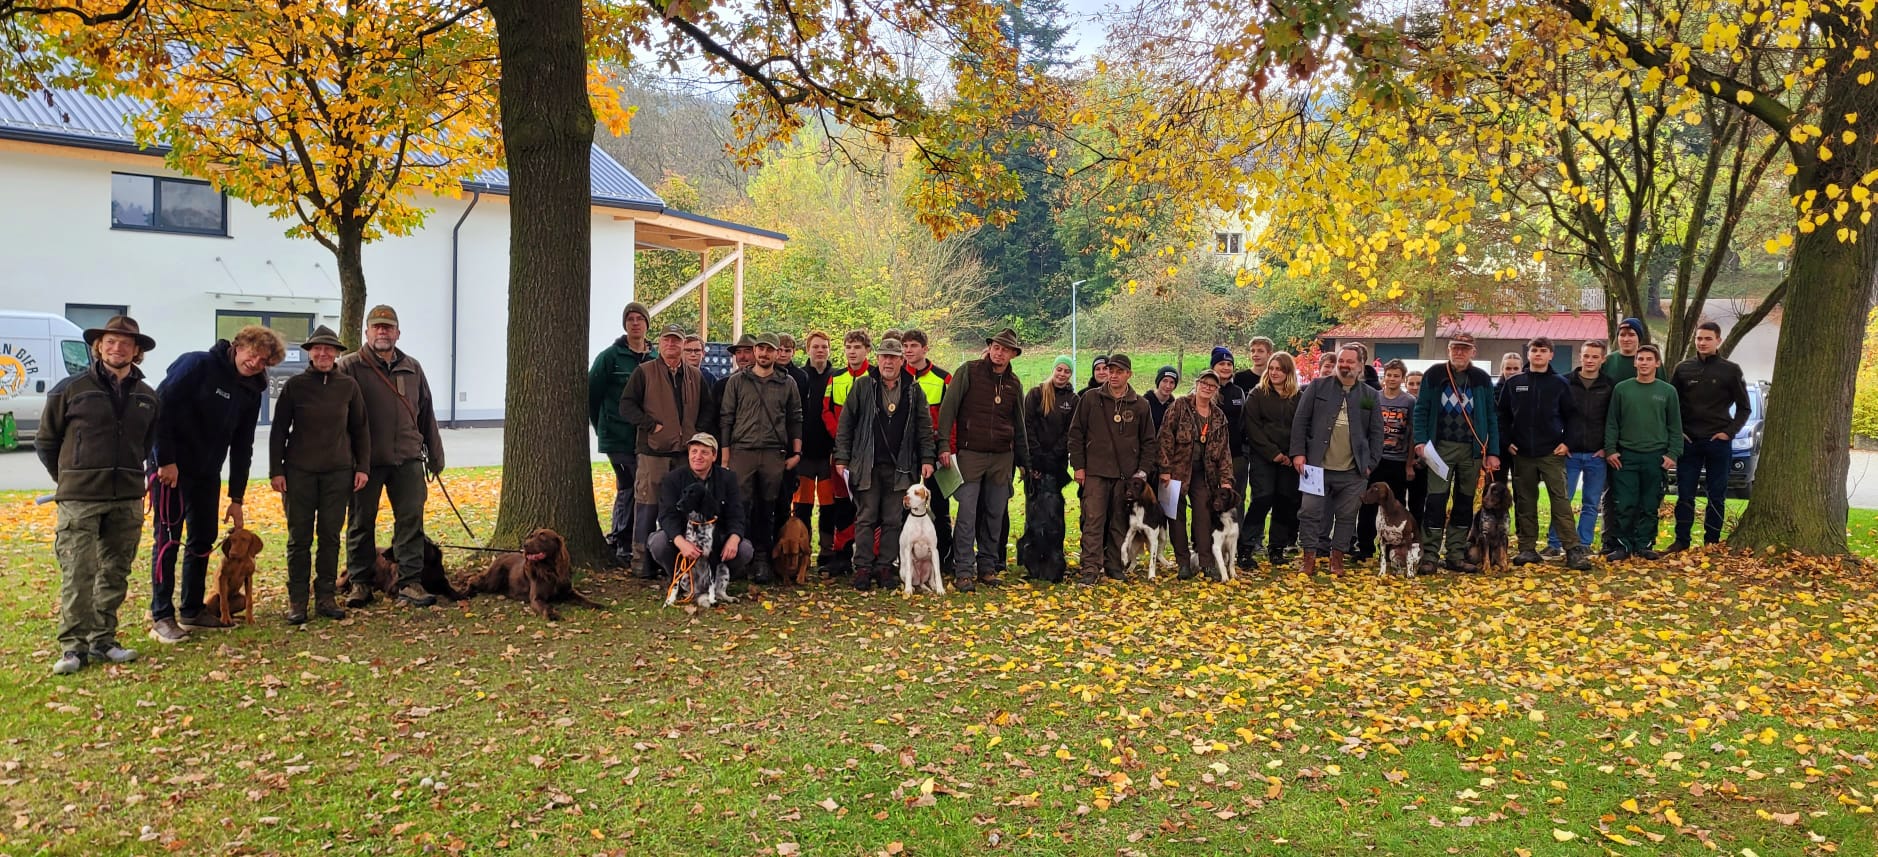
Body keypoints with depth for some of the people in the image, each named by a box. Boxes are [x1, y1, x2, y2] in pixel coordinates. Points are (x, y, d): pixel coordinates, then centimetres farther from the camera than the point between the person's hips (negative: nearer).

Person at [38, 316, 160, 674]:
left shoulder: (147, 397, 9)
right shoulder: (71, 389, -3)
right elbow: (45, 440, 7)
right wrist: (68, 479, 11)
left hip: (127, 500, 4)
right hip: (79, 499, -4)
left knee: (115, 573, 9)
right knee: (77, 573, -6)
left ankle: (103, 640, 19)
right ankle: (74, 646, 1)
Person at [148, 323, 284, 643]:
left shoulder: (251, 392, 8)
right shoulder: (198, 365, -12)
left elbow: (242, 448, 11)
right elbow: (161, 406, -19)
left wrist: (236, 498, 9)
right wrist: (166, 460, -21)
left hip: (207, 473, 7)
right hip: (170, 466, -7)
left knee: (203, 540, 10)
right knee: (169, 538, -5)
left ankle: (192, 609, 22)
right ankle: (161, 616, 2)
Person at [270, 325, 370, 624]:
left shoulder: (348, 386, 4)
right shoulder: (295, 385, 0)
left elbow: (360, 429, 9)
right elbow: (279, 430, 3)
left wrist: (363, 467, 4)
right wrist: (276, 470, -1)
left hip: (338, 472, 1)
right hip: (299, 472, -1)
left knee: (331, 537, 6)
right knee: (299, 538, 3)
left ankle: (326, 596, 15)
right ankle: (297, 601, 10)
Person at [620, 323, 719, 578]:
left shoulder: (696, 375, 13)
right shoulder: (644, 372, 3)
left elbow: (709, 407, 19)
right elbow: (626, 405, -2)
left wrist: (699, 432, 4)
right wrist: (651, 425, -11)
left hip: (686, 451, 4)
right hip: (653, 451, -4)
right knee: (647, 505, -4)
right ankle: (641, 559, 3)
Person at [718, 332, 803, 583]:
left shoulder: (788, 384, 12)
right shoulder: (736, 381, 8)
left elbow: (795, 420, 14)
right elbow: (726, 419, 7)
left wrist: (796, 452, 5)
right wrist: (725, 456, 1)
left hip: (774, 455, 1)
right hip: (742, 451, -1)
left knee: (767, 509, 3)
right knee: (741, 507, -4)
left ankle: (762, 560, 8)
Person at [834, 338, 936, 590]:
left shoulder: (914, 390, 8)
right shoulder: (862, 387, 3)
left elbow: (925, 427, 10)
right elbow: (845, 424, 3)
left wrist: (926, 459, 2)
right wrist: (842, 458, -1)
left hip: (900, 467, 2)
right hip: (867, 465, -1)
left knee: (893, 521, 5)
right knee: (866, 519, 0)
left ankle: (885, 567, 13)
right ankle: (863, 568, 5)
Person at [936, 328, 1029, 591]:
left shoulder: (1014, 383, 13)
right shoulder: (969, 371, -1)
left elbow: (1019, 424, 21)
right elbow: (948, 408, -6)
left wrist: (1023, 460, 21)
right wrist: (944, 445, -14)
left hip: (1002, 457, 4)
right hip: (970, 453, -4)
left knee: (995, 515, 7)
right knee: (967, 515, -8)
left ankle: (987, 567, 17)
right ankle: (963, 571, -3)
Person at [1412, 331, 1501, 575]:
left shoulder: (1482, 380, 7)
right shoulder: (1434, 375, 2)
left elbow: (1491, 417, 7)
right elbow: (1421, 409, 2)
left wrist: (1493, 452, 1)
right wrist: (1421, 441, -10)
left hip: (1472, 450, 3)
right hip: (1441, 447, -3)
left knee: (1464, 503, 7)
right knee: (1436, 501, -9)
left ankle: (1456, 555, 14)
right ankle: (1429, 556, -7)